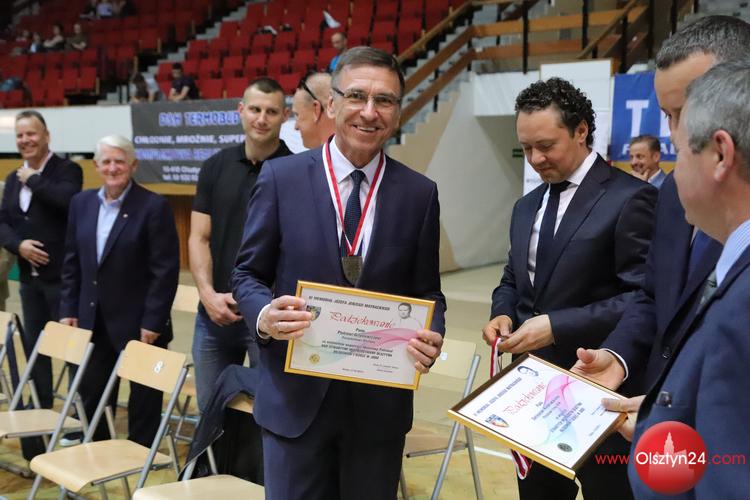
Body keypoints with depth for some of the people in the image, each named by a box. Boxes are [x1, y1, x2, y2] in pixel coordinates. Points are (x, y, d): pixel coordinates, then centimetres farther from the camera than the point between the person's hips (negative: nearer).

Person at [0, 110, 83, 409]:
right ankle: (41, 410, 26)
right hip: (29, 277, 7)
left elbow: (67, 200, -27)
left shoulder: (67, 170, -6)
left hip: (62, 275, -7)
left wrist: (33, 179, -16)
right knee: (34, 347, 14)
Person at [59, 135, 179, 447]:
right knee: (91, 395, 14)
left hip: (138, 324, -5)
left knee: (143, 398, 7)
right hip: (92, 321, 6)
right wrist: (69, 310, 6)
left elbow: (165, 270, -13)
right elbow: (72, 263, 12)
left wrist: (152, 322, -15)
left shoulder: (154, 207, -11)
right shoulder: (82, 203, 7)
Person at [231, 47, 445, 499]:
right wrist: (265, 315, -20)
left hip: (380, 400, 2)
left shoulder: (420, 193, 1)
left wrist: (432, 336, -16)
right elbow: (248, 273, 2)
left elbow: (426, 292, 5)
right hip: (296, 394, -1)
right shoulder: (281, 177, -3)